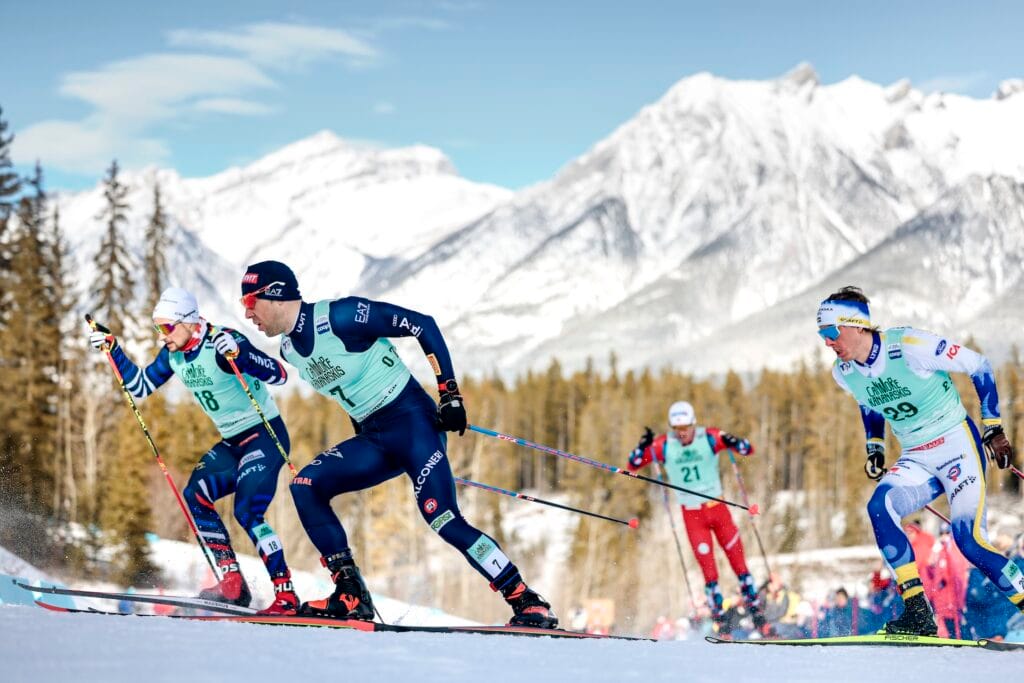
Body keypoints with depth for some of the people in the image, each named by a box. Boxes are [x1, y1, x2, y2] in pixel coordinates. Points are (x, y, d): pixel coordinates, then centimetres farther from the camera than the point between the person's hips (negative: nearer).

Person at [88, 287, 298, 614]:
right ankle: (232, 583, -5)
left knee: (247, 512, -21)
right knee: (194, 495, -7)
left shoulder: (222, 342, -21)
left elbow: (279, 375, -27)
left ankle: (286, 596, -18)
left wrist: (240, 354, -42)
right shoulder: (174, 353, 2)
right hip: (232, 441, 8)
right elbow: (140, 386, 12)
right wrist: (112, 348, 2)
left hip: (266, 435, -8)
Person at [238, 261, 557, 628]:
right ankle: (351, 596, -8)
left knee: (442, 519, -20)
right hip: (373, 439, 8)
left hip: (413, 422, -8)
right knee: (305, 486, -8)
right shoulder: (289, 349, 7)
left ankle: (529, 603, -13)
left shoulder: (340, 316, -18)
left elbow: (423, 325, -15)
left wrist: (450, 393, -17)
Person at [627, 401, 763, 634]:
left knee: (738, 562, 2)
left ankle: (755, 609, 12)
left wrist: (733, 443, -34)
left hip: (717, 508, 0)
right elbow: (632, 466, -5)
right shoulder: (663, 446, -9)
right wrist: (643, 446, -24)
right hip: (691, 514, 0)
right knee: (708, 569, -5)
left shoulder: (709, 438, -11)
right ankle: (720, 618, 1)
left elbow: (748, 449, -12)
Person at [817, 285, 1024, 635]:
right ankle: (917, 614, -22)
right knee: (879, 506, -22)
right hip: (916, 460, 6)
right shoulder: (844, 373, 0)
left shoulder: (909, 346, -20)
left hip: (957, 445, -6)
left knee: (969, 540, -20)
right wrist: (874, 447, 12)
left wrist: (993, 428, -10)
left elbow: (978, 366, -11)